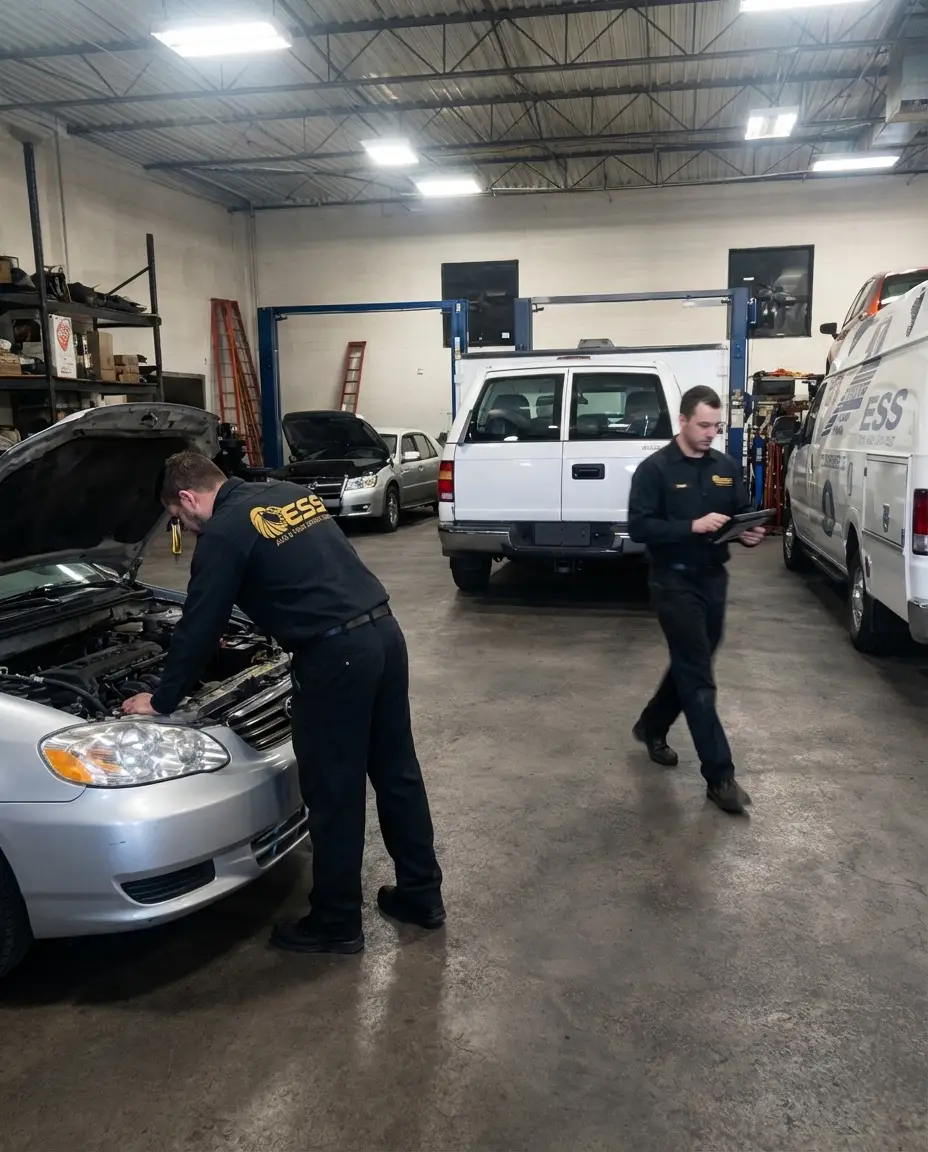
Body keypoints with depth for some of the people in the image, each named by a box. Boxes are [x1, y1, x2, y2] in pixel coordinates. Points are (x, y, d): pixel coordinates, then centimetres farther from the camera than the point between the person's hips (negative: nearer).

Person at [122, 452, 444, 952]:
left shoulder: (224, 532, -5)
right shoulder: (293, 493, 19)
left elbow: (198, 627, -1)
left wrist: (161, 700, 12)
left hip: (336, 655, -9)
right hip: (383, 632, 9)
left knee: (333, 791, 6)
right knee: (396, 771, 18)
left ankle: (335, 924, 21)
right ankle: (421, 893, 32)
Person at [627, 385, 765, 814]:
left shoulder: (726, 467, 8)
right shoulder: (655, 469, -10)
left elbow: (743, 515, 15)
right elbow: (638, 527, -16)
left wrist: (749, 533, -9)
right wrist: (693, 526, -26)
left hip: (714, 578, 6)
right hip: (675, 582, -6)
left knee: (689, 667, 18)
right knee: (698, 678, -4)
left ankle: (651, 727, 41)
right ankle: (720, 776, 0)